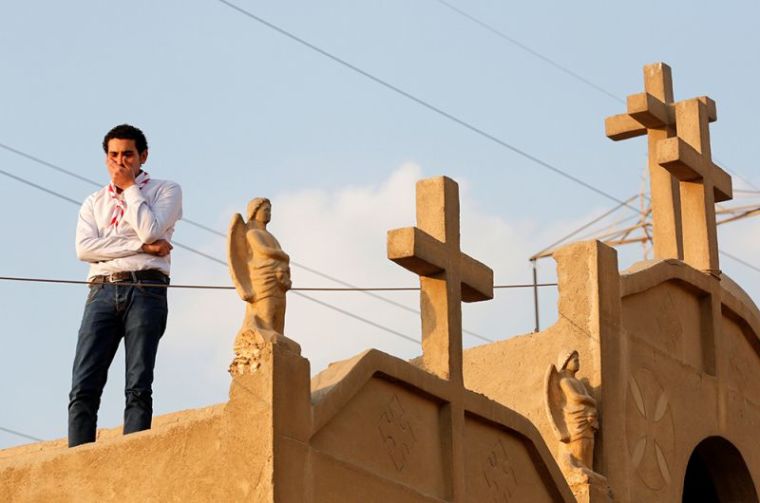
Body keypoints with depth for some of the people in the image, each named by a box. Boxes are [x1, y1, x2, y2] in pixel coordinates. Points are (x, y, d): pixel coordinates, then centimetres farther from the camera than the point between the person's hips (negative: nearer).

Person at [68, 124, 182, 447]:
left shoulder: (165, 191, 15)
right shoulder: (94, 203, 22)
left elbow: (150, 230, -5)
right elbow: (84, 248, 3)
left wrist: (129, 188, 5)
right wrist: (142, 247, -6)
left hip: (145, 290, -3)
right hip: (102, 291, 3)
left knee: (138, 387, -12)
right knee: (84, 387, -11)